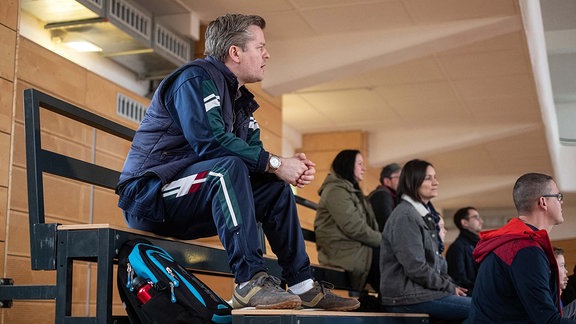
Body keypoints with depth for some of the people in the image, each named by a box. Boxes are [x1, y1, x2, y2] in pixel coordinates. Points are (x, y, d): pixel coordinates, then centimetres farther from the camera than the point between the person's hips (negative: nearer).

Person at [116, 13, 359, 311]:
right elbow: (209, 140, -27)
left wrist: (290, 165, -11)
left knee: (276, 189, 3)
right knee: (229, 166, -32)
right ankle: (251, 280, -37)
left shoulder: (240, 99, 16)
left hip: (187, 205, 9)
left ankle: (302, 284, 0)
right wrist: (275, 164, -24)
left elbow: (254, 152, 10)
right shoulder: (196, 78, -13)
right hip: (149, 194, -9)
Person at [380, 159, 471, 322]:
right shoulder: (405, 216, -13)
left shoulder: (426, 214, 17)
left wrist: (451, 284, 6)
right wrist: (449, 288, -10)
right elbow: (416, 268, -18)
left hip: (422, 290, 9)